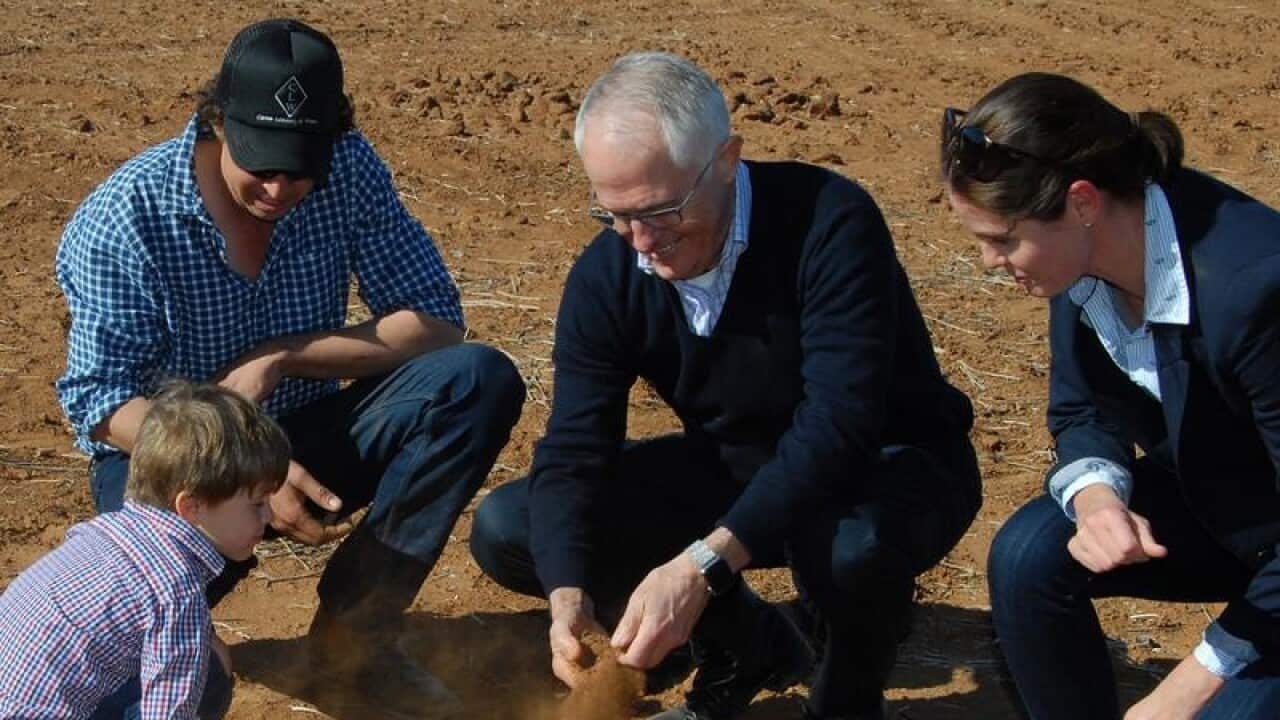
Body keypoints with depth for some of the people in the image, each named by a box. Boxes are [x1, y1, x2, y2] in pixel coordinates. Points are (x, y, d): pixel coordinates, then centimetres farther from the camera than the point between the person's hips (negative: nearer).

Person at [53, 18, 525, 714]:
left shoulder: (348, 171, -11)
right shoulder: (124, 218, -19)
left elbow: (436, 322, -9)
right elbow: (101, 401, -19)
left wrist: (279, 358, -20)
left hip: (306, 434, 4)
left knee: (480, 382, -21)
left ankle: (353, 630, -14)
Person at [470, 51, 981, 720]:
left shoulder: (829, 224, -29)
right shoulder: (605, 276, -12)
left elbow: (837, 424, -38)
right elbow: (574, 447, -15)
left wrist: (700, 566, -47)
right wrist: (569, 595, -34)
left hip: (889, 465, -5)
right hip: (737, 470, 6)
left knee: (851, 549, -42)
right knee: (506, 531, -7)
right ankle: (747, 646, 11)